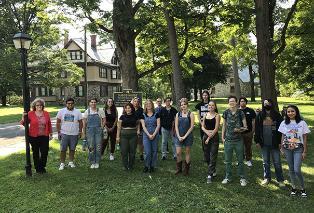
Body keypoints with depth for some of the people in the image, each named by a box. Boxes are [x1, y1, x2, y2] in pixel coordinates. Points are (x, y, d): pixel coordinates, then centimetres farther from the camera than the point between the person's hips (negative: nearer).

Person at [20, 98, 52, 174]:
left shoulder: (46, 113, 4)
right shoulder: (30, 114, -4)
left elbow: (49, 124, 9)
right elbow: (25, 123, -1)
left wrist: (50, 134, 9)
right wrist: (23, 118, -21)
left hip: (44, 136, 2)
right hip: (34, 137, -2)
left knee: (45, 152, 2)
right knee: (36, 153, 9)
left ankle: (42, 167, 23)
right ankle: (37, 168, 24)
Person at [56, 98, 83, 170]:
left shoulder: (77, 112, 3)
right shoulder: (61, 111, 2)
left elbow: (80, 122, 7)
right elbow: (58, 123, 4)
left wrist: (80, 131, 2)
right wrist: (58, 132, -1)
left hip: (74, 134, 1)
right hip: (64, 134, -1)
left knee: (72, 149, 9)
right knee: (63, 149, -1)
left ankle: (71, 162, 23)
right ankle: (62, 163, 12)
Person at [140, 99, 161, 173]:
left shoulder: (156, 114, 2)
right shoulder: (143, 115, 4)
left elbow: (158, 125, -3)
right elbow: (143, 126, -2)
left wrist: (154, 134, -12)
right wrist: (149, 135, -12)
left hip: (155, 135, 0)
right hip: (146, 135, 0)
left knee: (154, 151, 5)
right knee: (147, 152, -5)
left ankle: (152, 166, 20)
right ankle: (146, 166, 15)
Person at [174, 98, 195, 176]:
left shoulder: (190, 114, -4)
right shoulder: (178, 114, 4)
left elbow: (191, 127, -8)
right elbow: (176, 126, 2)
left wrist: (185, 136, -12)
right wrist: (179, 136, -8)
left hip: (188, 136, -2)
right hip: (179, 136, 2)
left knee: (187, 152, 9)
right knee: (178, 153, 0)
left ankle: (186, 169, 21)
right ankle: (179, 168, 19)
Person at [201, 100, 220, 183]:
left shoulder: (217, 116, -5)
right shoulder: (205, 115, 9)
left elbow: (216, 129, -10)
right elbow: (202, 126, 7)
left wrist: (209, 138, -11)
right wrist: (207, 132, -13)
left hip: (214, 137, -5)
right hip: (205, 136, 5)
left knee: (212, 156, -4)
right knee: (206, 156, 11)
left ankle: (210, 175, 3)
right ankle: (213, 171, 32)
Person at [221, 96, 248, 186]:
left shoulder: (240, 112, -4)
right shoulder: (226, 112, 1)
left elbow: (245, 126, -1)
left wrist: (241, 129, -21)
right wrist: (222, 137, 4)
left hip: (238, 140, -1)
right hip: (228, 140, 1)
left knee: (240, 160, 8)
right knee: (228, 160, 10)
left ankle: (242, 178, 22)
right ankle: (228, 177, 24)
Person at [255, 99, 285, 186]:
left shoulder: (277, 115, -2)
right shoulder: (259, 116, 3)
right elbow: (256, 129, 4)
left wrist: (280, 142, -5)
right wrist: (257, 141, -1)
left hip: (274, 143, -2)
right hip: (264, 143, 2)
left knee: (277, 162, 5)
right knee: (265, 162, 13)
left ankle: (280, 180, 19)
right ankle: (267, 178, 26)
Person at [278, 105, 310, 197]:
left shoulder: (302, 123, -4)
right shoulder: (284, 123, 3)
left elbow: (305, 138, -1)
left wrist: (304, 151, -3)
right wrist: (282, 148, 6)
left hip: (298, 149, -3)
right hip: (287, 149, 3)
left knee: (297, 170, -9)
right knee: (291, 169, 10)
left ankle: (303, 188, 13)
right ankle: (294, 187, 25)